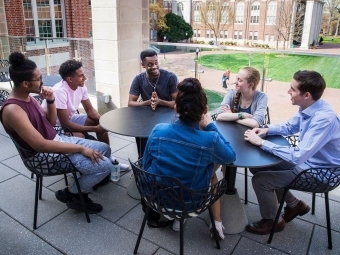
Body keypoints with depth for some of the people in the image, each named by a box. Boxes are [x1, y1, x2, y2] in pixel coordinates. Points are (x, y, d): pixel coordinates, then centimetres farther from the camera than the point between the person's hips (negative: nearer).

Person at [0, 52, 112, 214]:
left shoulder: (27, 97, 4)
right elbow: (41, 145, -29)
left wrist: (51, 101, -7)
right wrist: (80, 148, -24)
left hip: (58, 140, 9)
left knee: (105, 149, 10)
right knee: (104, 165, -18)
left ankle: (88, 179, 24)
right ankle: (70, 194, 3)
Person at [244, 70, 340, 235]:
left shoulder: (324, 119, -33)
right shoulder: (307, 107, -7)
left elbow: (296, 157, -36)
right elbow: (289, 127, 12)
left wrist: (261, 142, -30)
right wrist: (267, 130, -7)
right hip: (306, 160, 9)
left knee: (260, 180, -14)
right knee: (257, 167, 10)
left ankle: (271, 221, 14)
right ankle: (294, 205, 25)